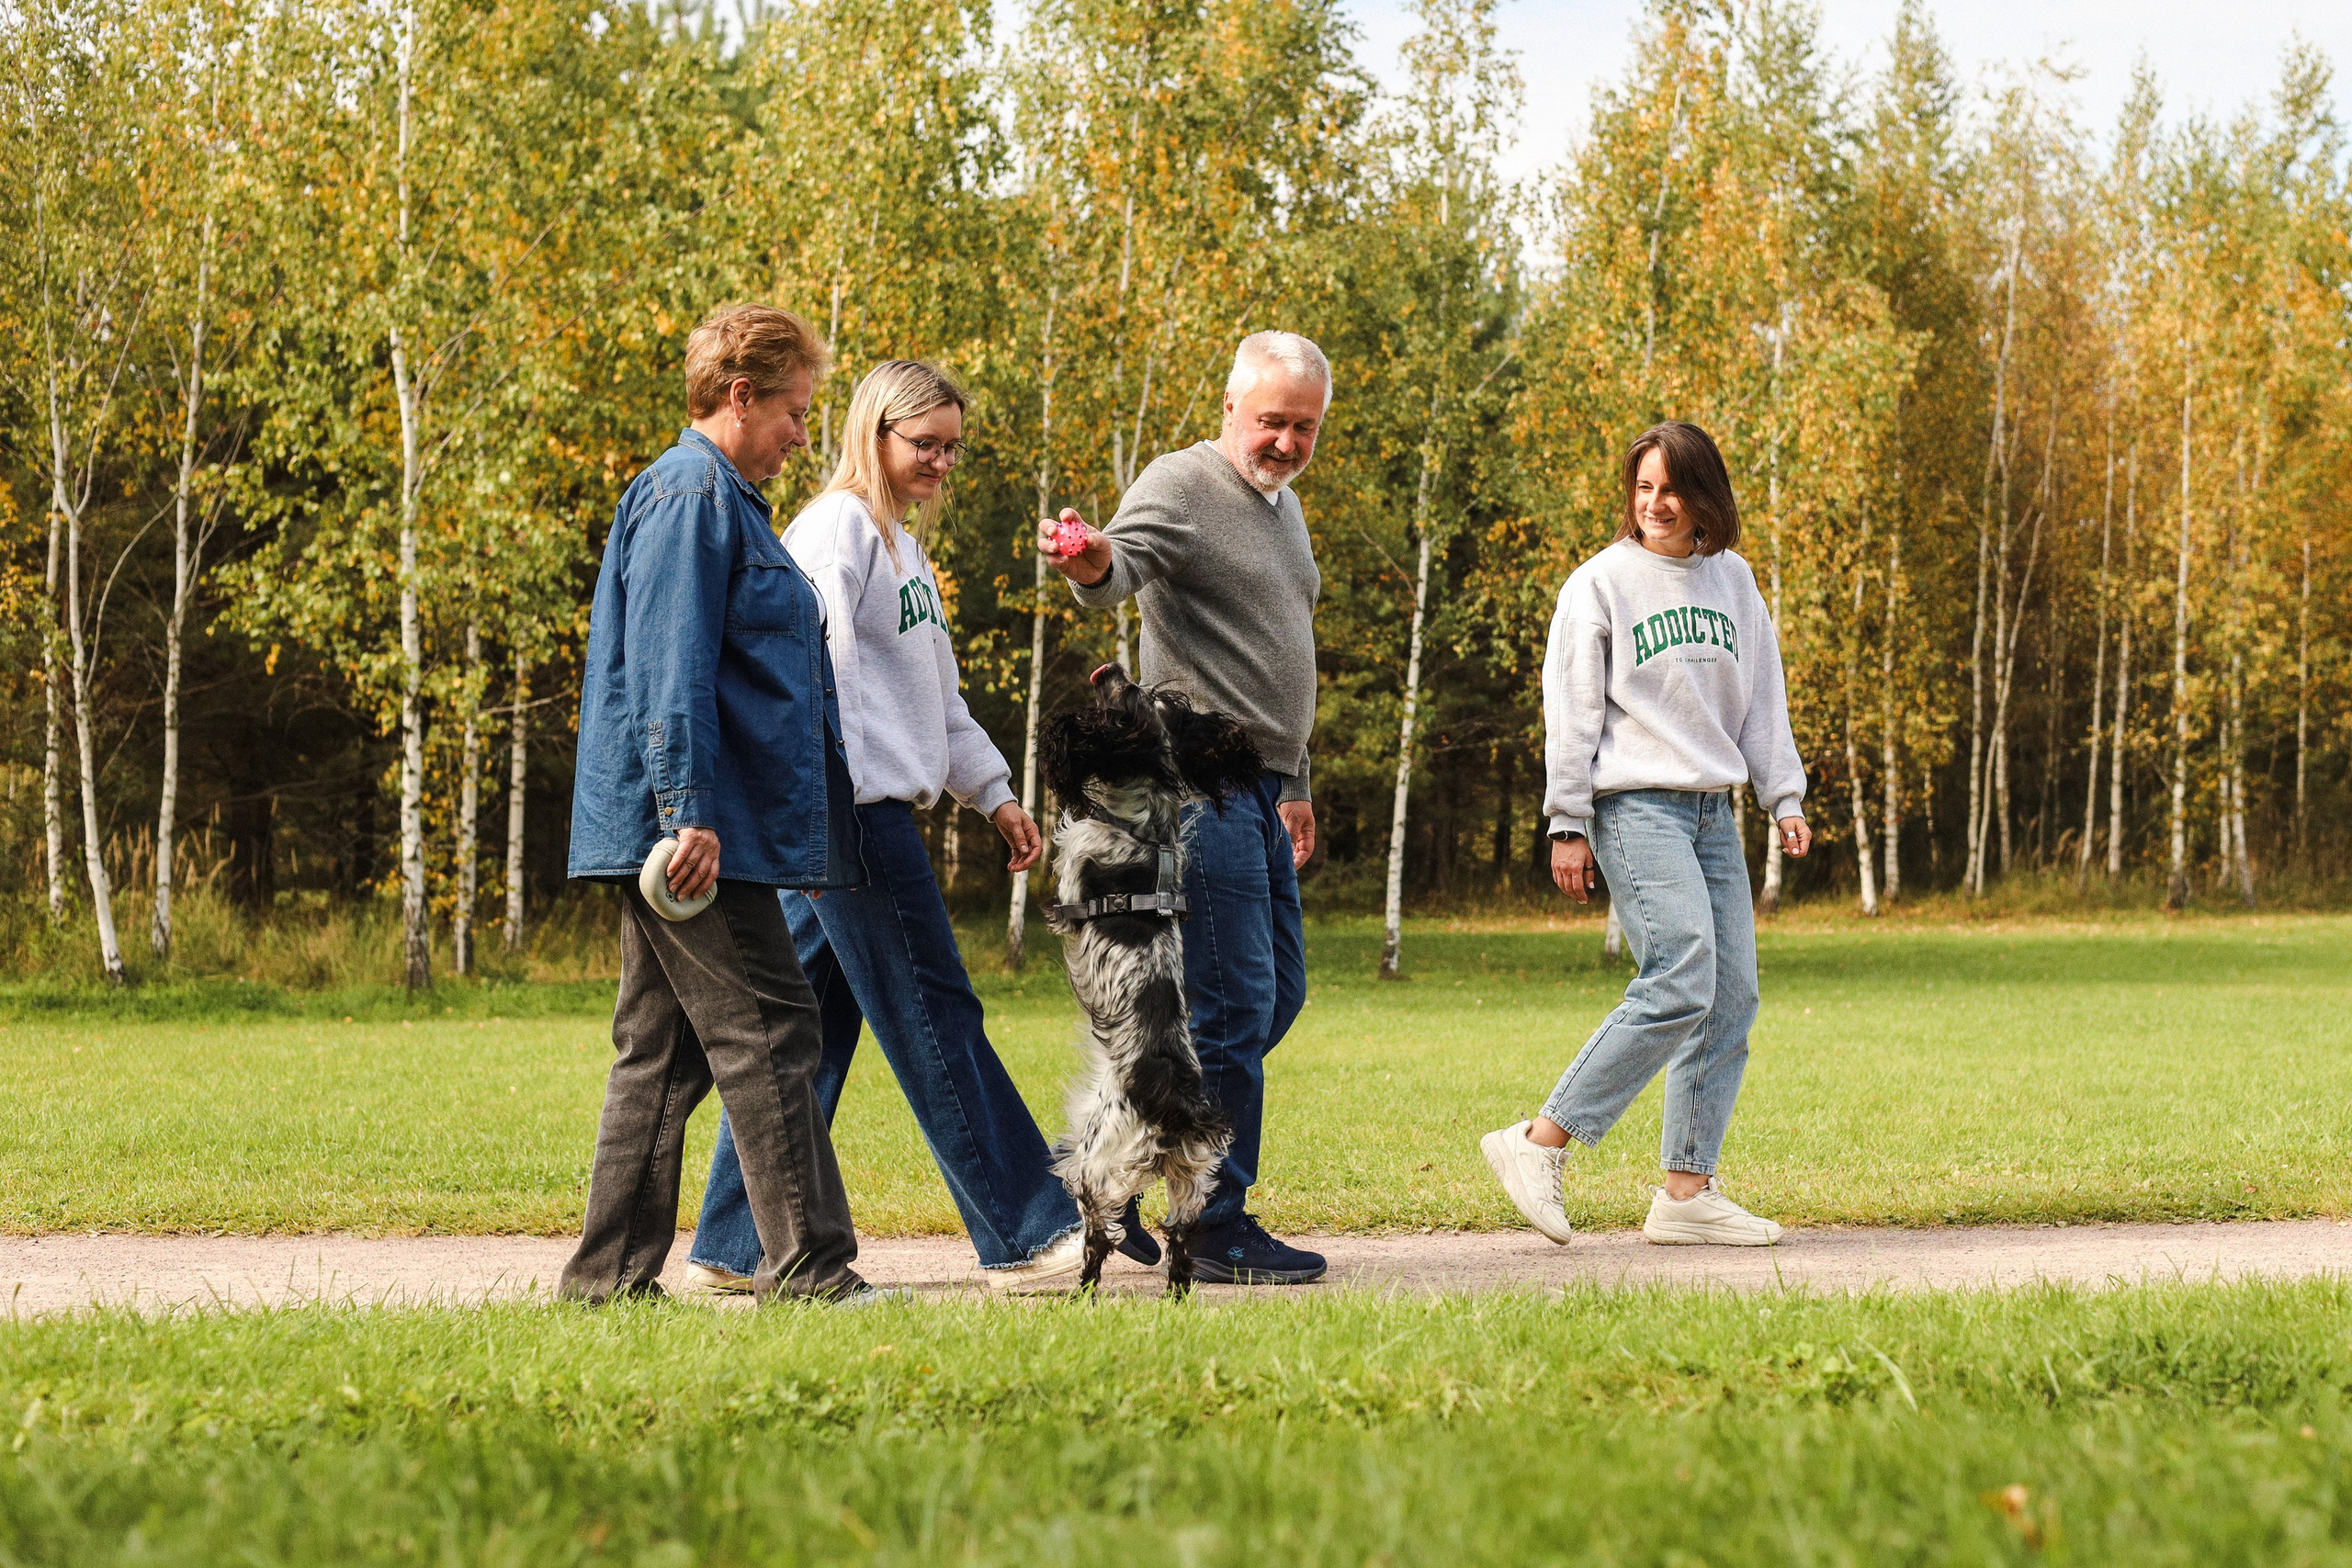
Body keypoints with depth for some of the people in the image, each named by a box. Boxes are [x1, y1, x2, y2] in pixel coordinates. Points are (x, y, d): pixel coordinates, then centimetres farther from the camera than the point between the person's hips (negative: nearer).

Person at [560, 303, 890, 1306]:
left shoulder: (717, 498, 23)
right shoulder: (692, 495, -10)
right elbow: (669, 667, -19)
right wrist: (690, 808, -23)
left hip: (695, 832, 11)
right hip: (698, 832, -11)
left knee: (664, 1050, 10)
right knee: (767, 1034, -9)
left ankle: (611, 1273, 13)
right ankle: (808, 1267, -8)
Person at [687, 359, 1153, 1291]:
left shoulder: (905, 544, 22)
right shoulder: (838, 528, -8)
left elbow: (937, 692, 28)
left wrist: (993, 793, 25)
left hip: (883, 810, 10)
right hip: (852, 812, -10)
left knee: (809, 1035, 8)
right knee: (935, 1019, -7)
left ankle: (734, 1248, 11)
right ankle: (1024, 1236, -4)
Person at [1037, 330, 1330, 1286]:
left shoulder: (1284, 506, 19)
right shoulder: (1181, 487, -9)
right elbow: (1120, 568, -30)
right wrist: (1088, 562, -53)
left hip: (1257, 788, 10)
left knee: (1279, 994, 12)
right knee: (1234, 1003, -10)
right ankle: (1217, 1231, -2)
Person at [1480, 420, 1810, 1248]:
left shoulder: (1733, 582, 14)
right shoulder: (1600, 583, -3)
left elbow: (1762, 702, 18)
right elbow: (1572, 713, -3)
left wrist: (1784, 798, 10)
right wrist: (1568, 825, -6)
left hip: (1712, 813, 7)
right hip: (1635, 806, -7)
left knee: (1733, 998, 0)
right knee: (1679, 984, -19)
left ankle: (1687, 1193, 4)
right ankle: (1540, 1142, -13)